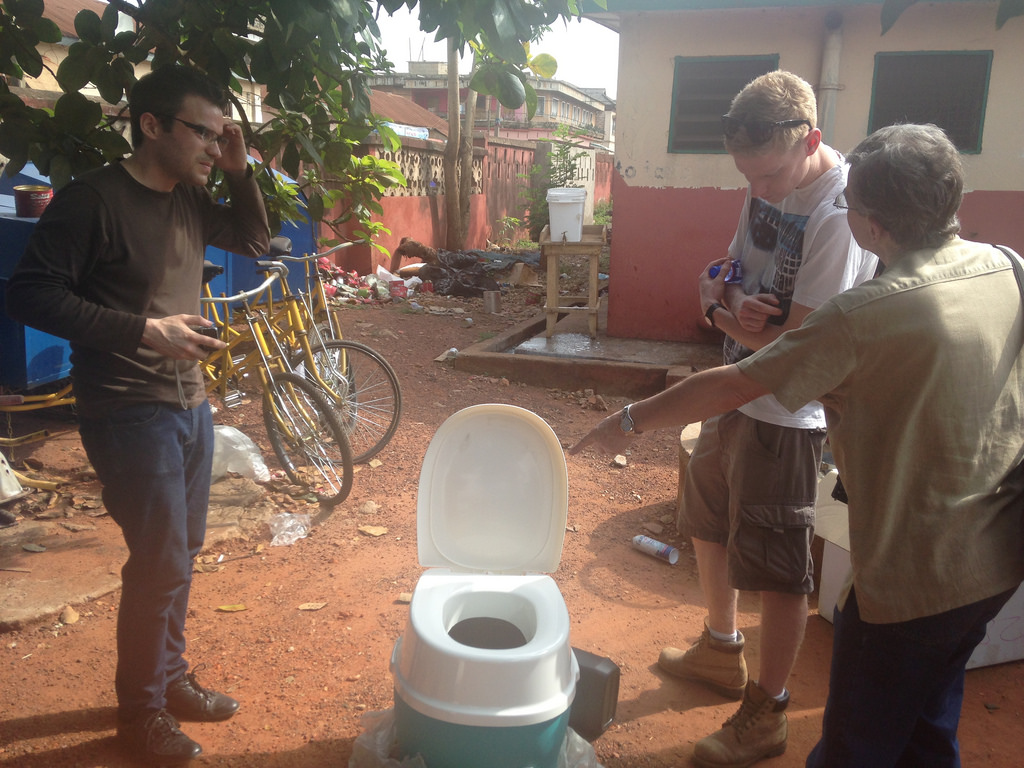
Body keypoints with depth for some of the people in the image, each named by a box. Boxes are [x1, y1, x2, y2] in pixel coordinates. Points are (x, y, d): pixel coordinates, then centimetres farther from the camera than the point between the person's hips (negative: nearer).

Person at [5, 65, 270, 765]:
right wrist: (144, 329, -24)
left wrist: (240, 172, 2)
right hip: (130, 412, -8)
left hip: (189, 402, 8)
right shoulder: (94, 199, -15)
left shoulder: (190, 199, 7)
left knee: (180, 555, 17)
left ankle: (171, 678, 36)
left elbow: (255, 241, 18)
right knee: (161, 565, -2)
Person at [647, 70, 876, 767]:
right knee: (710, 524, 23)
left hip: (787, 413, -9)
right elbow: (721, 276, 9)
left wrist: (729, 316, -9)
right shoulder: (771, 187, 2)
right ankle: (721, 651, 46)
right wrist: (724, 305, -14)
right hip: (733, 392, 9)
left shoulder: (840, 215, -24)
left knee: (777, 569, 4)